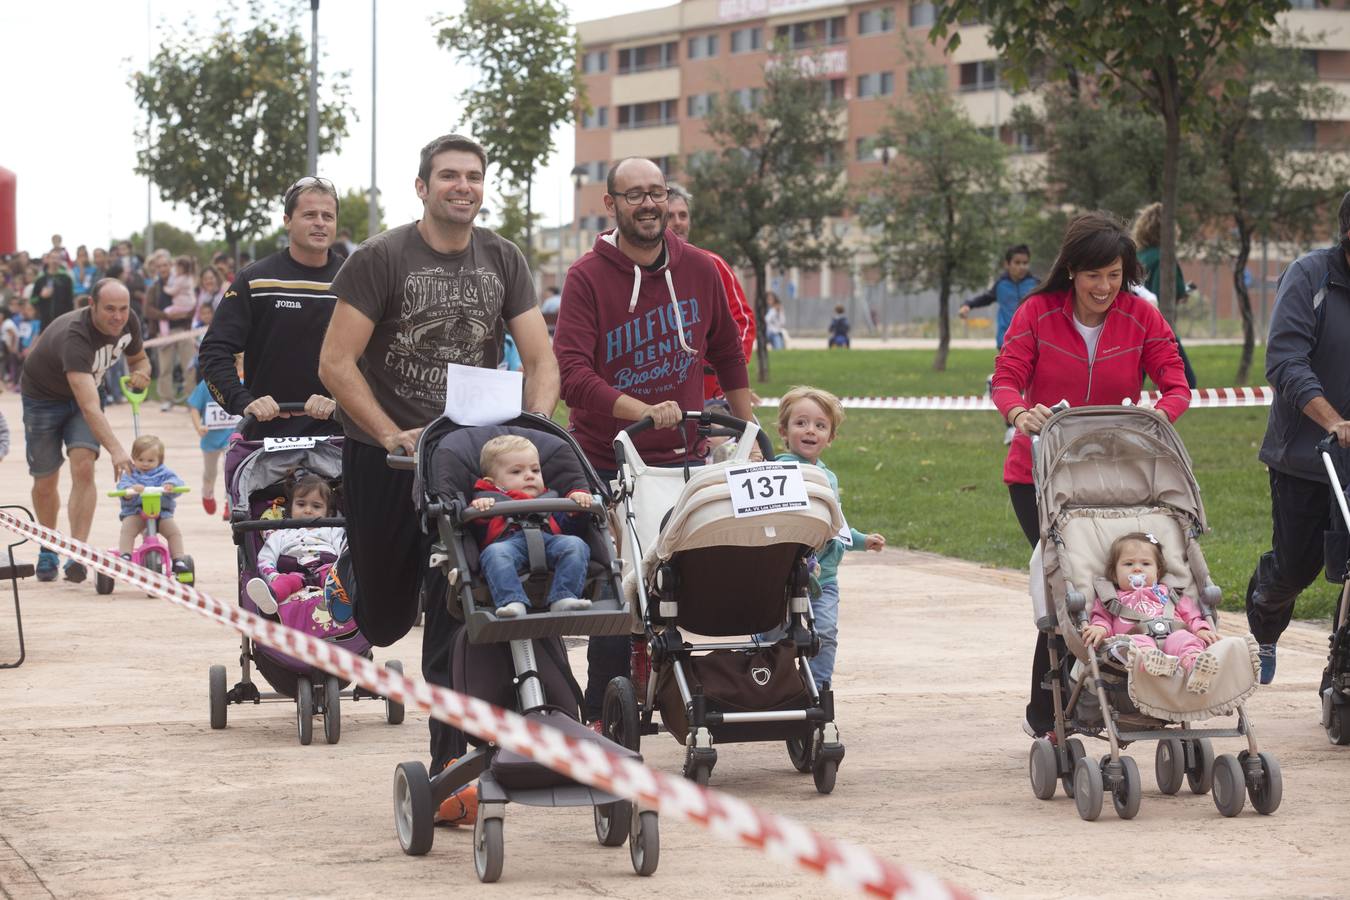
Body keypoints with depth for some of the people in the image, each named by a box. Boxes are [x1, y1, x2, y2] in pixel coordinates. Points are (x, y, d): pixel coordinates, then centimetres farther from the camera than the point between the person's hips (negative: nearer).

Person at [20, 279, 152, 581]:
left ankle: (77, 555, -21)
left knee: (83, 469, -18)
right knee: (45, 482, 3)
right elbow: (89, 406, -50)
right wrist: (115, 449, -61)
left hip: (84, 391, 4)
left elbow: (138, 358, 5)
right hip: (42, 395, -4)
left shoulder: (128, 323, -19)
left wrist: (140, 373, -20)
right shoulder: (74, 337, -41)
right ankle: (48, 549, 30)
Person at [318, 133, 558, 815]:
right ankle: (352, 574, 46)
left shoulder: (503, 261, 5)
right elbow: (336, 363, -11)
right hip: (384, 453, -2)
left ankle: (452, 767, -3)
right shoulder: (381, 259, -8)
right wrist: (392, 435, -20)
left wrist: (534, 427, -15)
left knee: (456, 619, -5)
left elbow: (540, 359, 3)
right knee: (384, 622, 9)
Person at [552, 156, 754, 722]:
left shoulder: (700, 270, 6)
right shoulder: (587, 277, -7)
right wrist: (644, 412, -29)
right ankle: (601, 714, 5)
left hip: (684, 459, 3)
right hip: (606, 461, -3)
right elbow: (571, 371, -18)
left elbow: (727, 355, 19)